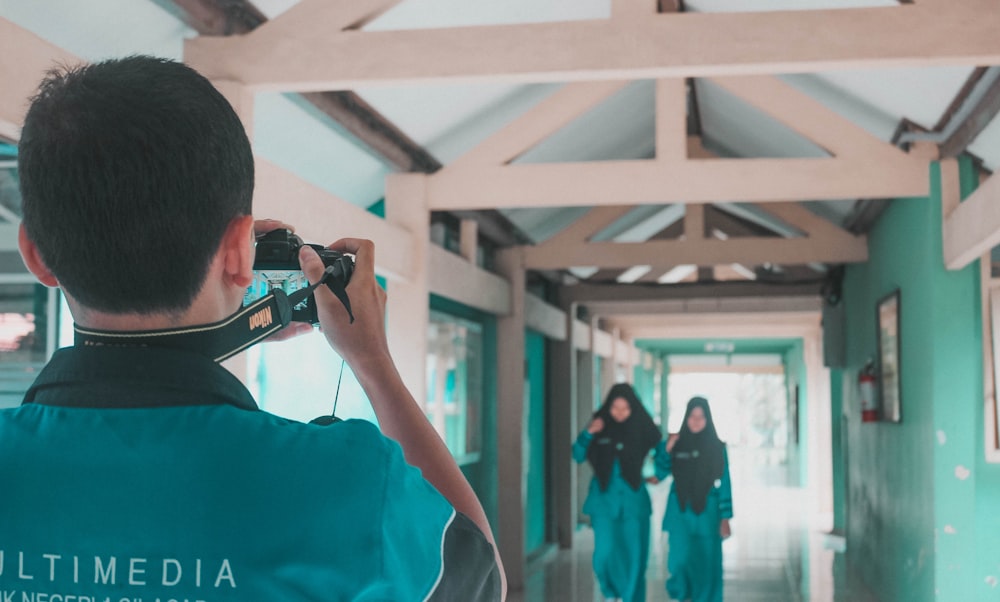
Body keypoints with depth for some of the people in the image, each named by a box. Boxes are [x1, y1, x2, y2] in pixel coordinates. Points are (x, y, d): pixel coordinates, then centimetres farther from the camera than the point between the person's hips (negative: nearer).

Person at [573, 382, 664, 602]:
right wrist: (588, 434, -14)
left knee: (632, 555, 3)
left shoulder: (642, 428, -1)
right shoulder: (600, 426, 0)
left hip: (633, 499, 0)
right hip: (604, 499, 0)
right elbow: (578, 456, -1)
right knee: (605, 553, -4)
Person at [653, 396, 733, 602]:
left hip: (706, 513, -1)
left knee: (706, 563, 0)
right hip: (680, 512, 1)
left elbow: (724, 484, 0)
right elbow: (659, 474, -1)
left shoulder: (716, 447, 0)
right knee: (681, 560, -3)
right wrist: (667, 450, -14)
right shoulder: (677, 443, 3)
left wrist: (725, 518, -3)